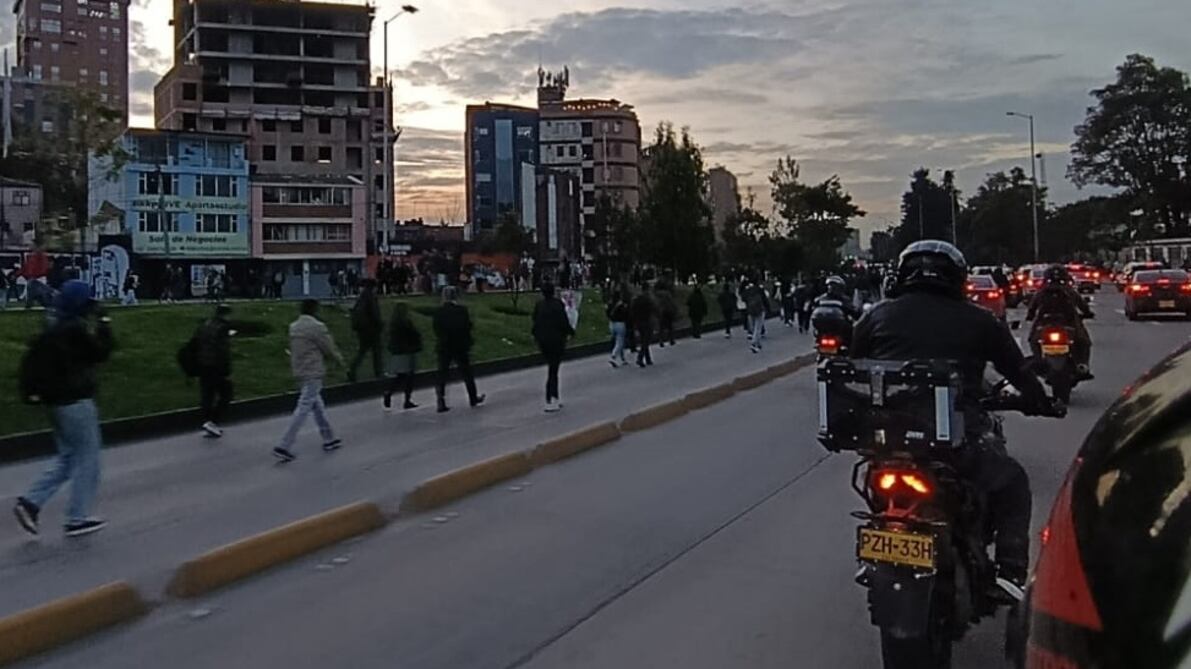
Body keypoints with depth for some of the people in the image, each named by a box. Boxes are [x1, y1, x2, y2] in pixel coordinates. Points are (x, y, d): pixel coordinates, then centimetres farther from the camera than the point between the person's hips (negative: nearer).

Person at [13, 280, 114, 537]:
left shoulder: (52, 327, 11)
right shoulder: (76, 329, -18)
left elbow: (34, 358, 14)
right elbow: (101, 351, -14)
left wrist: (35, 390, 18)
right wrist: (103, 322, -8)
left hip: (56, 401, 9)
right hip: (77, 402, -9)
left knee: (68, 458, 19)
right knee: (87, 458, 1)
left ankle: (31, 502, 7)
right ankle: (78, 518, 6)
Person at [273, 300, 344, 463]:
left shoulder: (294, 327, 8)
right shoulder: (317, 327, -15)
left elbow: (292, 350, 13)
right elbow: (329, 348, -7)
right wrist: (340, 359, 10)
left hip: (300, 373, 9)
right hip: (313, 374, -8)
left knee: (318, 406, 18)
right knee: (303, 409, -6)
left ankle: (329, 439, 28)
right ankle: (284, 446, -8)